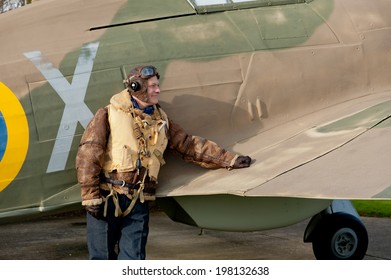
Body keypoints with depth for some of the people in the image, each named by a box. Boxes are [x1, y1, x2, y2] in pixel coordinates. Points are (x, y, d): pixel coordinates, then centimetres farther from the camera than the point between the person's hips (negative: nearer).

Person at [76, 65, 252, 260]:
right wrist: (90, 197, -11)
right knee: (102, 258, 1)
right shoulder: (108, 115, 0)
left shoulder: (161, 121, 16)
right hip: (106, 200, -4)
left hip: (138, 205, 4)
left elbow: (190, 145, 21)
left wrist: (229, 160, 19)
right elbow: (87, 156, -5)